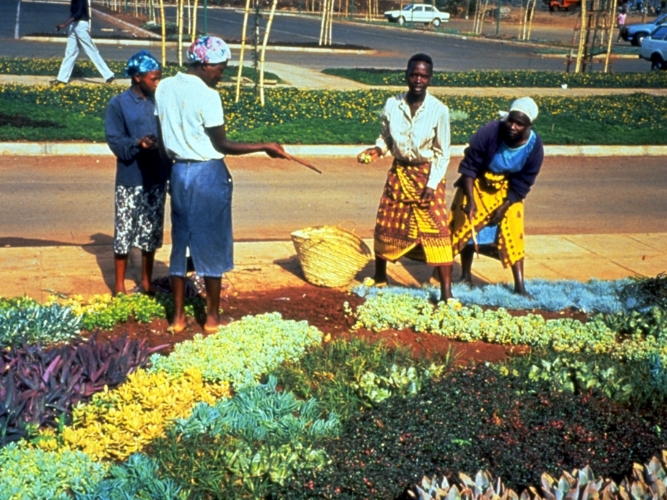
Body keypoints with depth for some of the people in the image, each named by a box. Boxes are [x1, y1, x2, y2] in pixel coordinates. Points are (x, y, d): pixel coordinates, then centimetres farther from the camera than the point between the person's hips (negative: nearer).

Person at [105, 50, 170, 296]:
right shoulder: (118, 104, -8)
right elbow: (115, 141, -10)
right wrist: (138, 143, -28)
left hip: (156, 178, 4)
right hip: (131, 179, -4)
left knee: (152, 231, 11)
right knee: (125, 232, 2)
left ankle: (146, 282, 25)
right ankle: (119, 285, 16)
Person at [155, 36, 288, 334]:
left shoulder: (164, 88, 3)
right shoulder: (207, 96, -17)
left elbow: (163, 138, 8)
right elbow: (223, 145, -15)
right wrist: (266, 147, -9)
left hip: (178, 172, 6)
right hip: (208, 175, -6)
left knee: (180, 242, 13)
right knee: (211, 245, 6)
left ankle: (178, 316, 18)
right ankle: (212, 317, 15)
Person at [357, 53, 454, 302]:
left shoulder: (439, 110, -14)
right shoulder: (392, 105, -7)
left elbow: (442, 153, -8)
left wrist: (432, 184, -14)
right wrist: (376, 150, -13)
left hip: (426, 174, -3)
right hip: (399, 172, 3)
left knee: (436, 230, -8)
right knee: (386, 225, 10)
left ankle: (446, 292, -5)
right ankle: (379, 277, 32)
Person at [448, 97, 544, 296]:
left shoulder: (534, 146, -23)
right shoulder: (489, 132, -30)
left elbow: (522, 184, -13)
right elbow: (469, 166, -22)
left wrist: (504, 207, -17)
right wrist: (470, 200, -27)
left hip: (507, 191, 1)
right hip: (478, 185, -1)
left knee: (513, 233, -5)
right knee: (466, 228, 3)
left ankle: (520, 286, 0)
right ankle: (465, 276, 22)